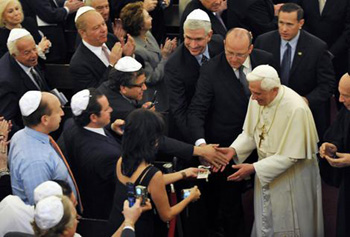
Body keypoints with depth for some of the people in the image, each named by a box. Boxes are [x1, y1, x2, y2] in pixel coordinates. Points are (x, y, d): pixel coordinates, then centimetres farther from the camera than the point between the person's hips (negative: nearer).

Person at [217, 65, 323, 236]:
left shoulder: (296, 109, -30)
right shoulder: (257, 99, -11)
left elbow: (290, 156, -25)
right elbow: (250, 134, 3)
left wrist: (254, 169, -27)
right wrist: (234, 150, -16)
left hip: (291, 177, -6)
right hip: (266, 170, 6)